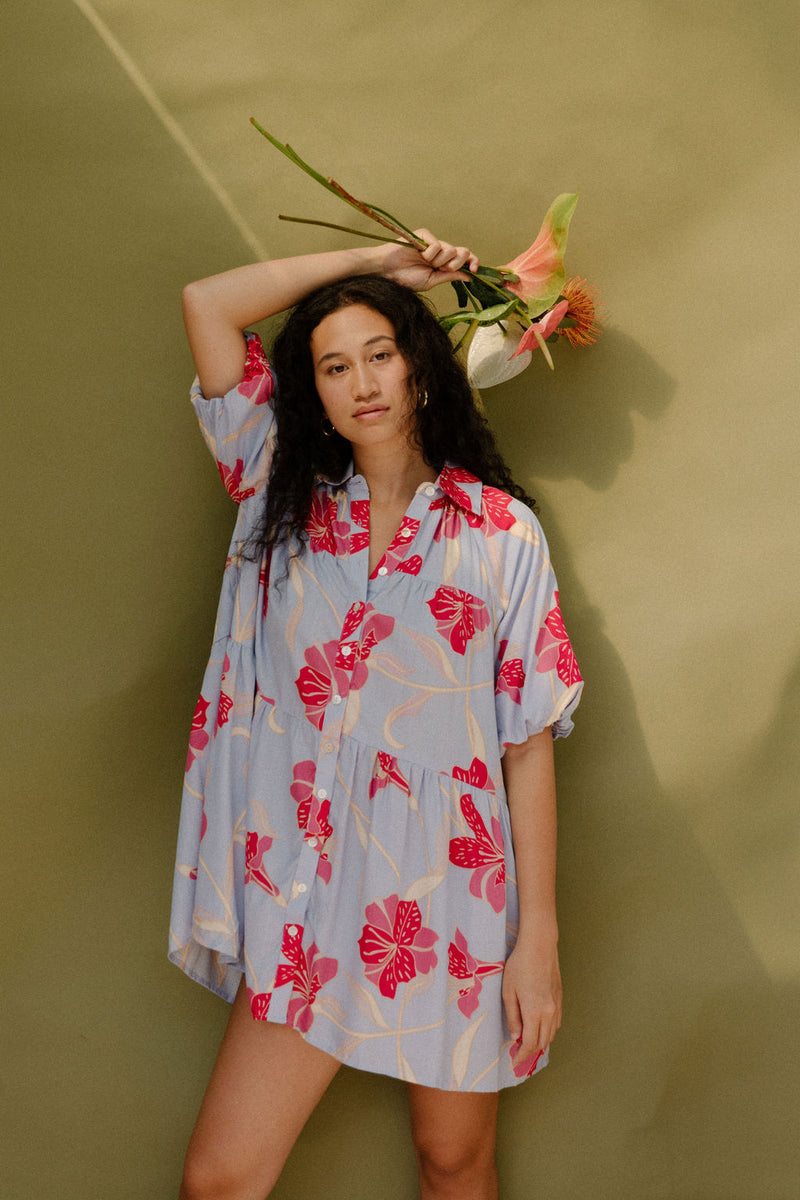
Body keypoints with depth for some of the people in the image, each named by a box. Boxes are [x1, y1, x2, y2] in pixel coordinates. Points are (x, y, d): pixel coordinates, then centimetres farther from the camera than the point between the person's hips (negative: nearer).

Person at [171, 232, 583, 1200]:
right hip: (310, 893, 2)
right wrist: (370, 260, 6)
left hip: (454, 892, -1)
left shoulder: (501, 530, -1)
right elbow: (205, 304, 5)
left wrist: (538, 936, -6)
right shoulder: (286, 498, 8)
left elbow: (529, 741, -4)